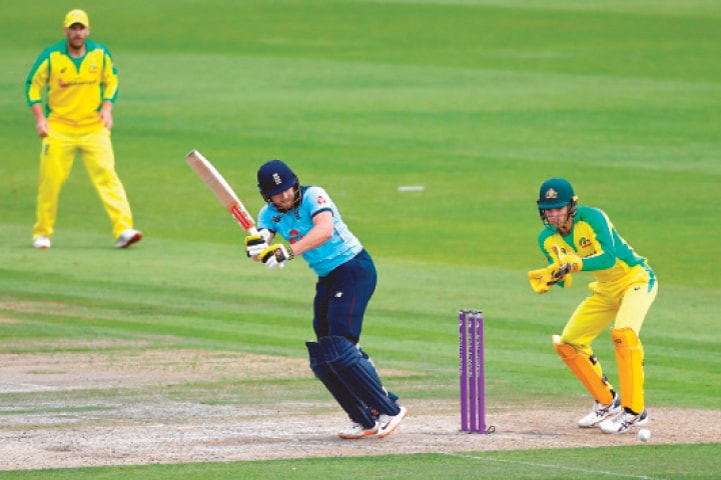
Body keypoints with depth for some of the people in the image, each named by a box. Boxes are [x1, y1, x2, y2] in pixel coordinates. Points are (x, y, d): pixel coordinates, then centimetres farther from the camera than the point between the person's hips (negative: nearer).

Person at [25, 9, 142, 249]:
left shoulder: (100, 54, 1)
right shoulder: (50, 57, -5)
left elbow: (111, 81, 15)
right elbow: (33, 86, 4)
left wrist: (107, 109, 0)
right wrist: (40, 119, -6)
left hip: (94, 128, 1)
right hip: (58, 128, -1)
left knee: (107, 174, -13)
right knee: (50, 180, -1)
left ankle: (123, 230, -21)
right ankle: (42, 233, 16)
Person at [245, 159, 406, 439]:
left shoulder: (313, 196, -16)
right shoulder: (269, 215, 3)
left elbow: (325, 230, -35)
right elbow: (262, 250, -13)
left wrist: (287, 252, -45)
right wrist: (255, 247, -38)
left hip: (354, 271, -8)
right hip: (327, 280, 8)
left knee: (339, 348, -19)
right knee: (322, 360, 5)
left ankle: (389, 410, -12)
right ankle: (366, 420, 13)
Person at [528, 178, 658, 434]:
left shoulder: (593, 218, -26)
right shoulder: (548, 238, -7)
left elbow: (609, 257, -37)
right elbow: (562, 278, -10)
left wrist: (575, 265, -51)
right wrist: (549, 280, -32)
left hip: (636, 279, -8)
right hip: (605, 289, 8)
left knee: (623, 332, -31)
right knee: (567, 344, 4)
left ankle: (634, 410, -25)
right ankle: (606, 402, 21)